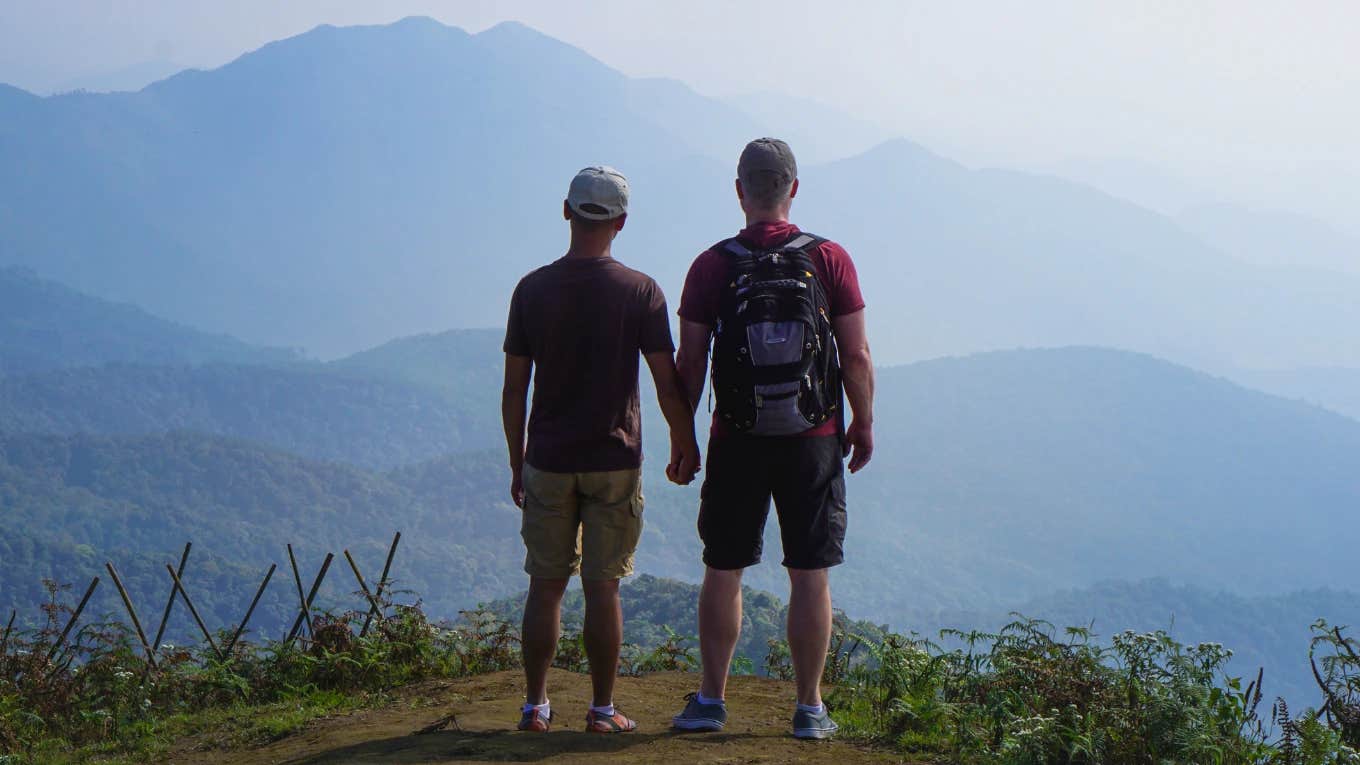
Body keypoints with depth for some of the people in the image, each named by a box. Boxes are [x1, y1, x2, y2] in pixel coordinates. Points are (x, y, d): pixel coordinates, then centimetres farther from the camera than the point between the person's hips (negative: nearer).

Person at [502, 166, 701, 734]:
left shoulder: (533, 289, -1)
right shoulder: (640, 291, -6)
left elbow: (514, 388, 1)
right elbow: (668, 382, -6)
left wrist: (517, 463, 10)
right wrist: (685, 446, 8)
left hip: (548, 461, 1)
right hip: (614, 462, -1)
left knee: (546, 585, 9)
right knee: (603, 587, 4)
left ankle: (535, 706, 11)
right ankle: (603, 710, 9)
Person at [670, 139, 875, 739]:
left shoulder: (713, 265, -4)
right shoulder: (829, 260, -5)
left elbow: (690, 362, -3)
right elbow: (856, 356, -4)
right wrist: (863, 425, 9)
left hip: (736, 441, 0)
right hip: (814, 441, 0)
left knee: (723, 572, 11)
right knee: (810, 576, 5)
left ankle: (711, 700, 16)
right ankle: (809, 708, 9)